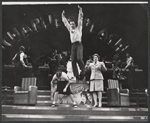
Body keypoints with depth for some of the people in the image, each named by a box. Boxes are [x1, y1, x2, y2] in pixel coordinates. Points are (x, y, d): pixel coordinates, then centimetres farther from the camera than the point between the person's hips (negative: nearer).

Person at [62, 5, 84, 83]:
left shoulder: (78, 28, 12)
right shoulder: (70, 29, 23)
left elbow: (80, 19, 6)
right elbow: (65, 22, 31)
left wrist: (80, 11, 2)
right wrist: (63, 15, 32)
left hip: (79, 44, -4)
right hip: (73, 46, 4)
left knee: (79, 59, -24)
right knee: (73, 61, -6)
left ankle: (82, 70, -1)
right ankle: (77, 77, -7)